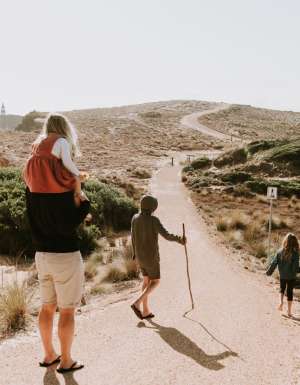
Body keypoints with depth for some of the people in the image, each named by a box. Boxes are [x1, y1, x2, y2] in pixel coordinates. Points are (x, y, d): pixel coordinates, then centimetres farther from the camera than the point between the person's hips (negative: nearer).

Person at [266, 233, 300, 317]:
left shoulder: (279, 251, -11)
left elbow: (274, 263, -5)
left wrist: (269, 272, 6)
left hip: (282, 276, 2)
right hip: (291, 276, -2)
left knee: (282, 289, 28)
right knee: (290, 292, 11)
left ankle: (281, 302, 8)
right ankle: (289, 312, 18)